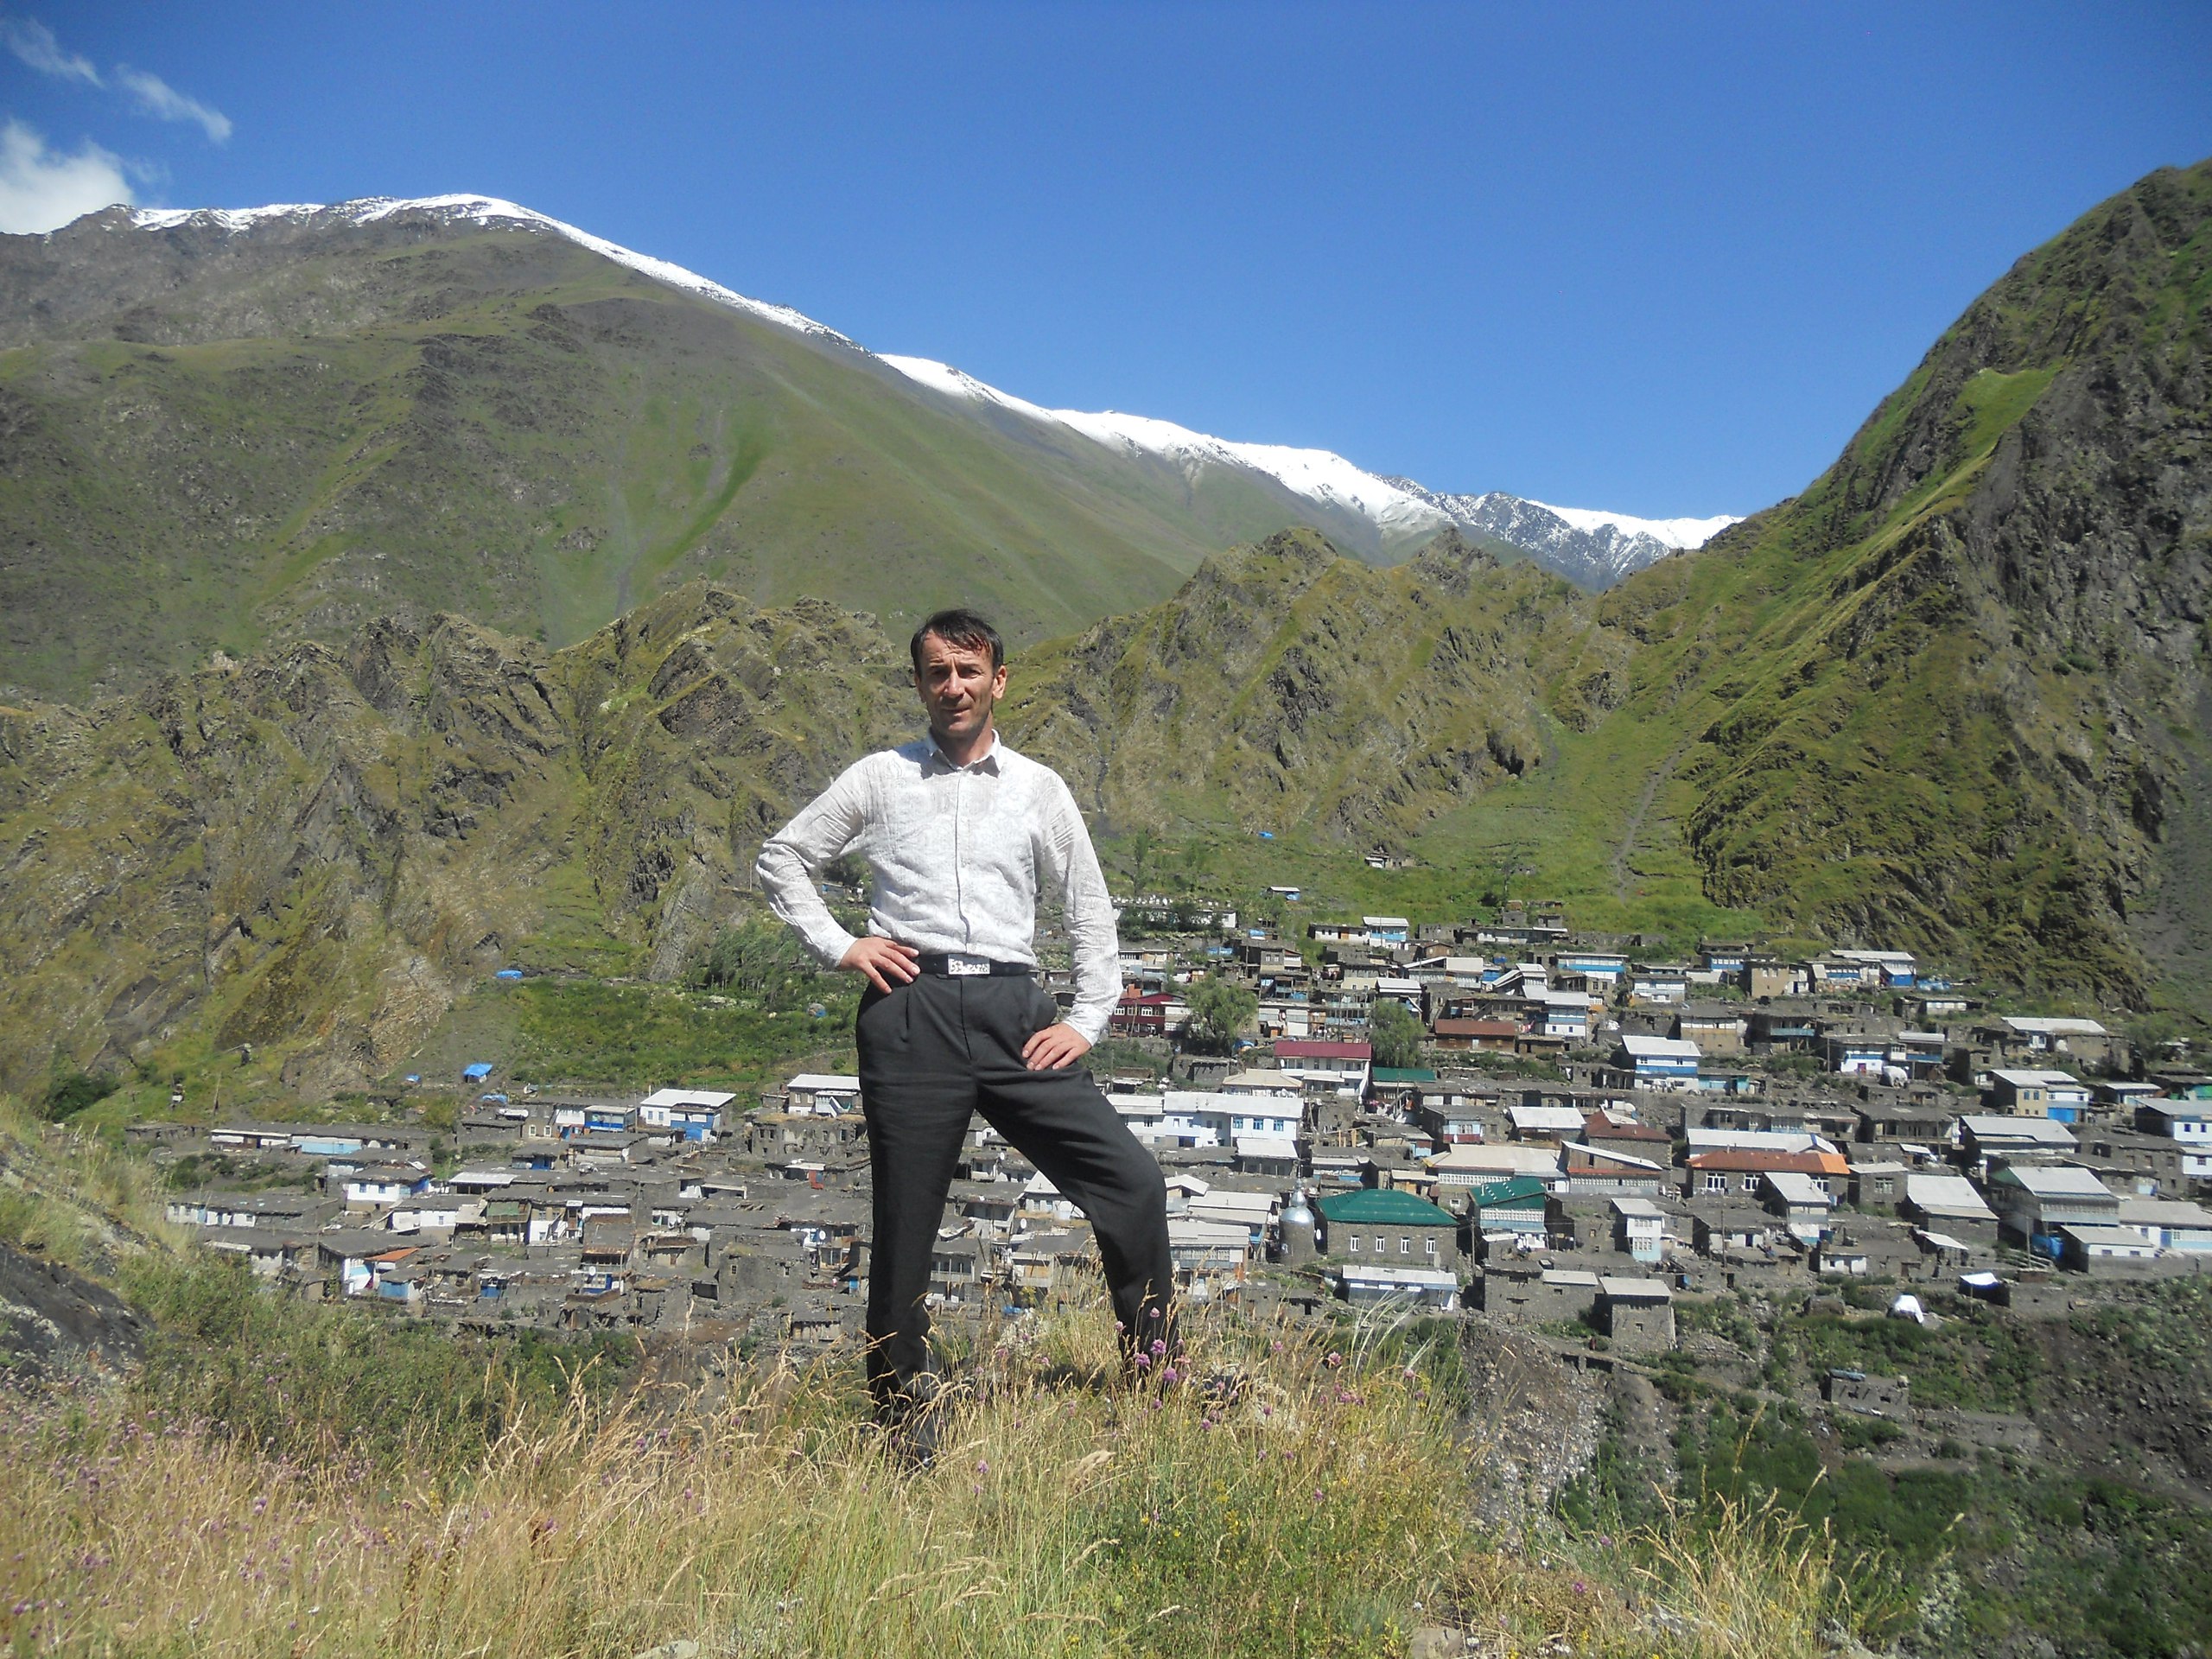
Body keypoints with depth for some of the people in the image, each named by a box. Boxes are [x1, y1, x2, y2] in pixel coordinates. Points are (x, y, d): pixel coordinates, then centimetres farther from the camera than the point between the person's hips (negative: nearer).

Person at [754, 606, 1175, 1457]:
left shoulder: (1039, 788, 13)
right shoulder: (881, 779, 11)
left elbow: (1091, 909, 16)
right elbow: (781, 856, 16)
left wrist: (1088, 1020, 6)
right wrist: (838, 945, 5)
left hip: (1015, 1010, 1)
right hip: (911, 1012, -1)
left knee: (1132, 1180, -7)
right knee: (906, 1221, 3)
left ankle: (1155, 1376, 11)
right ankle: (901, 1406, 22)